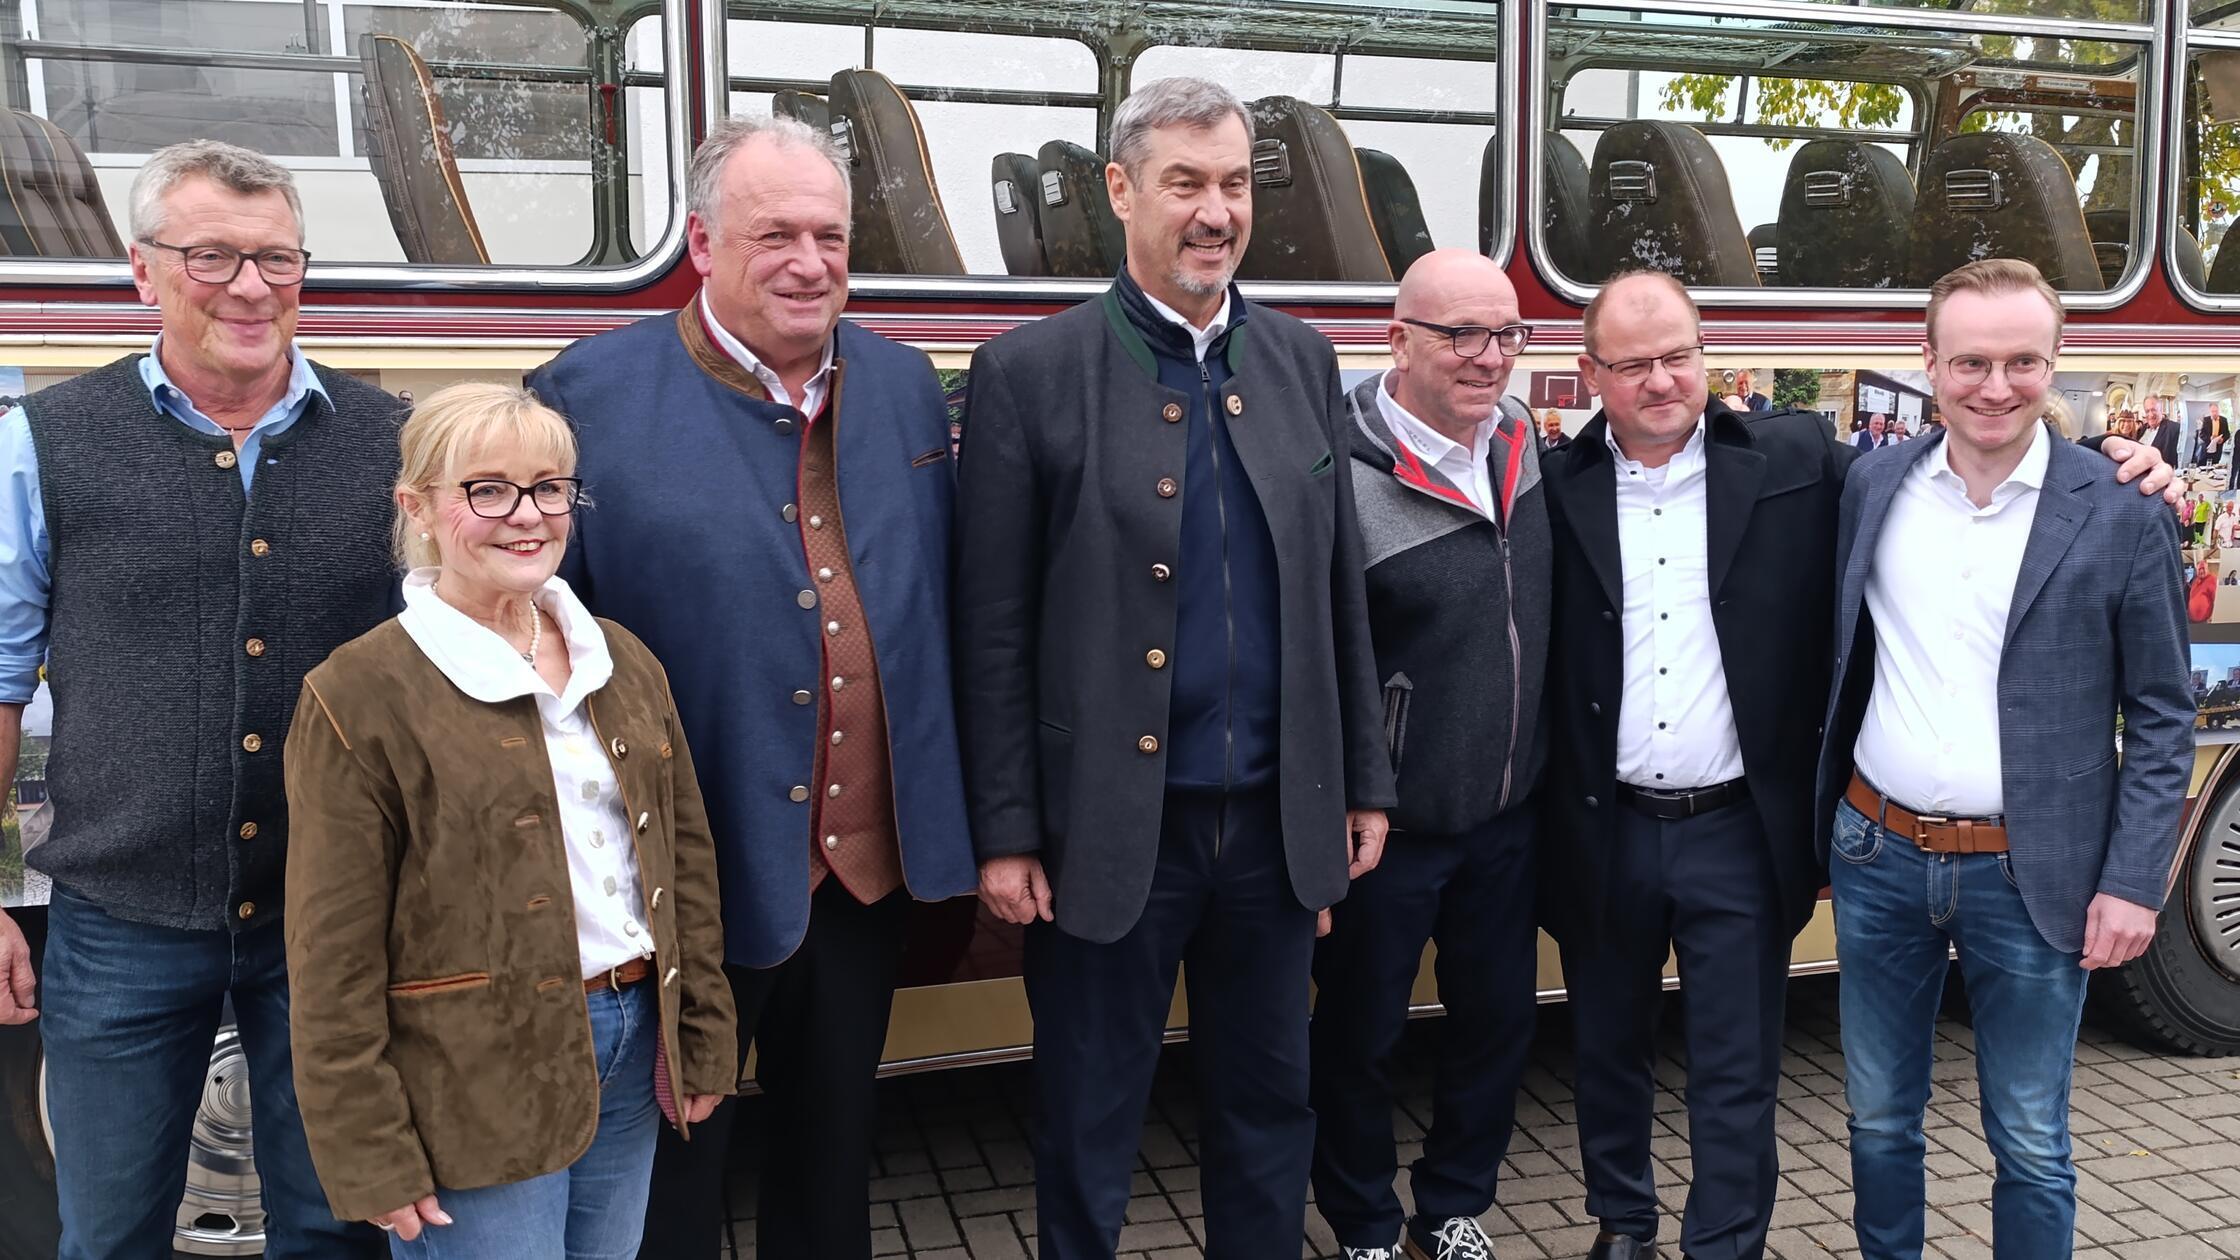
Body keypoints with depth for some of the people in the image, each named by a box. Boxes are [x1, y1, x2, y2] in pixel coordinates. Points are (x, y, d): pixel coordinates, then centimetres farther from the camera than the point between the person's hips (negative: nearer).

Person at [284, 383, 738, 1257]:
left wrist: (704, 1040, 10)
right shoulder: (362, 694, -10)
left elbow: (685, 858, 12)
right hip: (474, 1091, -5)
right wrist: (372, 1159, -10)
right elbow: (336, 958, -10)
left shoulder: (623, 663, 7)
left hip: (632, 1047, 6)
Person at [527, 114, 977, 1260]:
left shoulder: (904, 386, 5)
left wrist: (965, 812, 7)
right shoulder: (590, 396, -10)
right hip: (696, 873, -4)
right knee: (668, 1157, 15)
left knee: (835, 1136, 22)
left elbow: (945, 604, 10)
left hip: (871, 859, 5)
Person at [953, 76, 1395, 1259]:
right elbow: (992, 632, -7)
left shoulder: (1303, 360, 6)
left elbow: (1341, 592, 10)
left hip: (1277, 818, 4)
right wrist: (1004, 834, -8)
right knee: (1088, 1125, 12)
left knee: (1271, 1103, 18)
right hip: (1109, 827, -4)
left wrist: (1365, 784, 10)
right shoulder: (1031, 372, -8)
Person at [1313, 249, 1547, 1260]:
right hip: (1389, 828, -6)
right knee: (1360, 1035, 12)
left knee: (1498, 1017, 18)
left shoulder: (1521, 437, 1)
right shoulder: (1347, 483, -22)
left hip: (1506, 815, 7)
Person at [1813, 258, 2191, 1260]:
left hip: (2030, 877, -3)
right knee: (1878, 1121, 16)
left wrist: (2133, 883, -8)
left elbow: (2162, 718, -3)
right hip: (1878, 858, 3)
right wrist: (1831, 822, 8)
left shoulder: (2122, 517, -7)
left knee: (2030, 1145, 10)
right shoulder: (1873, 488, 1)